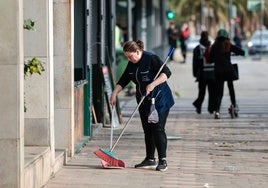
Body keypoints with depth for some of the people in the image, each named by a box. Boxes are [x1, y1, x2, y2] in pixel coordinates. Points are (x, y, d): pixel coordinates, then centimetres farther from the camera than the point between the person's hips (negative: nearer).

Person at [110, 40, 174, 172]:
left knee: (158, 129, -11)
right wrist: (114, 94, 2)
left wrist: (153, 84, -32)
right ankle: (150, 159, 14)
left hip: (159, 100, -8)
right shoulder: (132, 64, 8)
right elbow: (123, 81, 13)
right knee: (147, 130, 8)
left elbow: (166, 73, -23)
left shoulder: (151, 59, -16)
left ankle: (163, 160, -8)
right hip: (144, 102, 8)